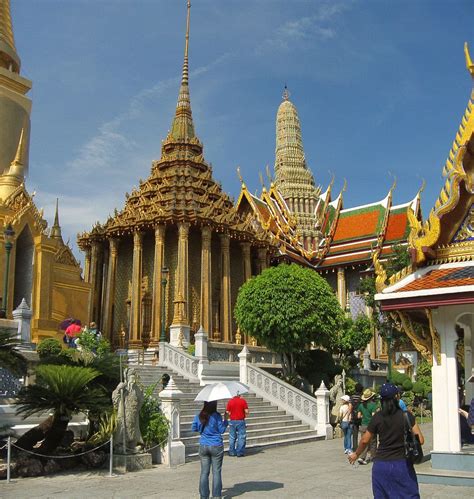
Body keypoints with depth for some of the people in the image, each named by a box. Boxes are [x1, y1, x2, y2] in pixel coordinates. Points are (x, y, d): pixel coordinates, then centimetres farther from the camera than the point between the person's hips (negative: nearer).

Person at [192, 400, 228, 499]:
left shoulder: (199, 416, -2)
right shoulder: (216, 416, -14)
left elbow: (194, 429, 10)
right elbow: (222, 430, -7)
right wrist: (225, 419, 2)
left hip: (203, 447, 3)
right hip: (216, 447, -3)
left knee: (204, 472, 9)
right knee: (216, 472, 5)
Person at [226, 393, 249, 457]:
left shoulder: (230, 401, -2)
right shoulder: (243, 401, -8)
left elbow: (227, 412, -1)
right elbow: (246, 411, -11)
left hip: (232, 421, 3)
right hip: (241, 421, -3)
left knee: (232, 437, 13)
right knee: (241, 437, 5)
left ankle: (231, 452, 16)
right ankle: (240, 453, 4)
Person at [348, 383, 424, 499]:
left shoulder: (377, 417, -3)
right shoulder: (406, 415, -9)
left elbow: (364, 440, 5)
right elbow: (420, 440, -11)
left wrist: (356, 454, 22)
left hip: (381, 464, 2)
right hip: (402, 464, -2)